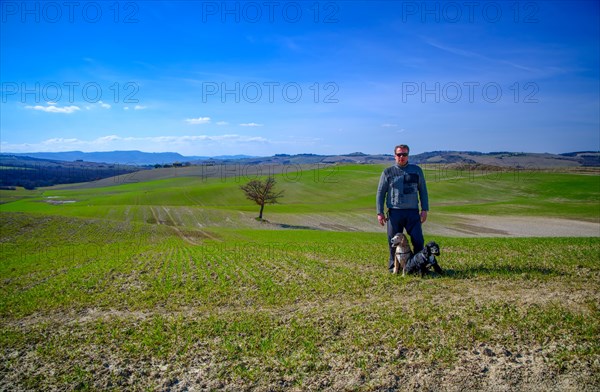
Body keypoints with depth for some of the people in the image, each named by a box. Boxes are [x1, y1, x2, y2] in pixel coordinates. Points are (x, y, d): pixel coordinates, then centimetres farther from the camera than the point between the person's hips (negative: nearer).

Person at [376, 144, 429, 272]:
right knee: (393, 242, 4)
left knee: (418, 241, -3)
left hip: (412, 212, 1)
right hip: (394, 212, 0)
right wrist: (379, 212, 0)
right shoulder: (388, 172, 5)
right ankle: (393, 267, 19)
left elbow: (423, 191, 11)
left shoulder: (416, 170, 9)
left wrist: (424, 210, 3)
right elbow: (380, 193, 7)